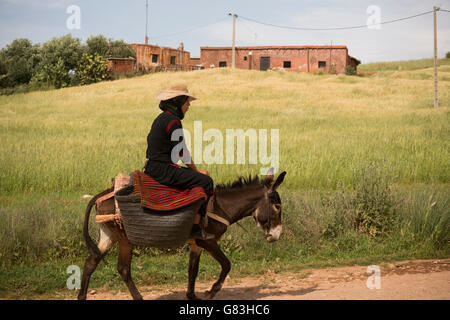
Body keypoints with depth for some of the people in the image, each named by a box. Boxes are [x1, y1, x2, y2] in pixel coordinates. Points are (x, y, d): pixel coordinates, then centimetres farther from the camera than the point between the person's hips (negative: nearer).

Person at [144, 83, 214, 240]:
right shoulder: (172, 120, -15)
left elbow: (149, 140, 25)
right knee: (205, 181, -12)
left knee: (204, 174, 19)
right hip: (162, 170, -11)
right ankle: (195, 228, -12)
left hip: (152, 167, 11)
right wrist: (196, 171, -1)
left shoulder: (161, 118, 16)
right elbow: (182, 152, -15)